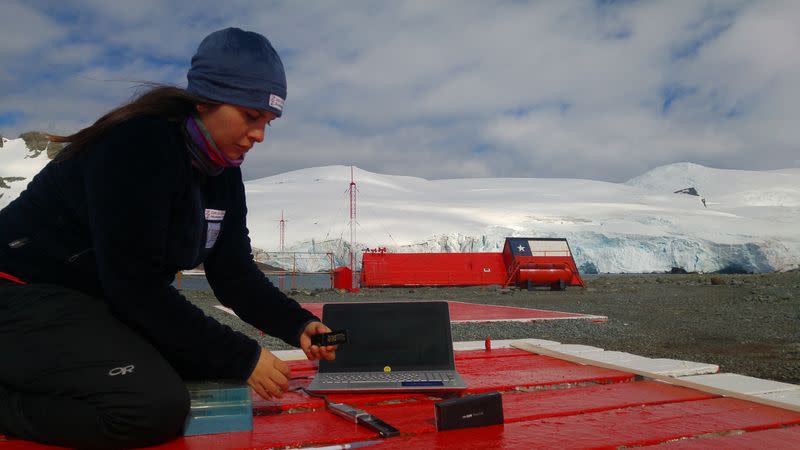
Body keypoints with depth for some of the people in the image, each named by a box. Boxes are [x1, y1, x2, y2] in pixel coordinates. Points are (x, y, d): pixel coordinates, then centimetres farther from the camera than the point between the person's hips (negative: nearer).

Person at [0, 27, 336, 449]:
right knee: (157, 407, -26)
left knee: (216, 364, 6)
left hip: (105, 304, 9)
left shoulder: (223, 173, 2)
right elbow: (136, 284, -27)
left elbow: (235, 274, 1)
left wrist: (299, 327, -15)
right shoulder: (138, 145, -24)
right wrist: (242, 357, -24)